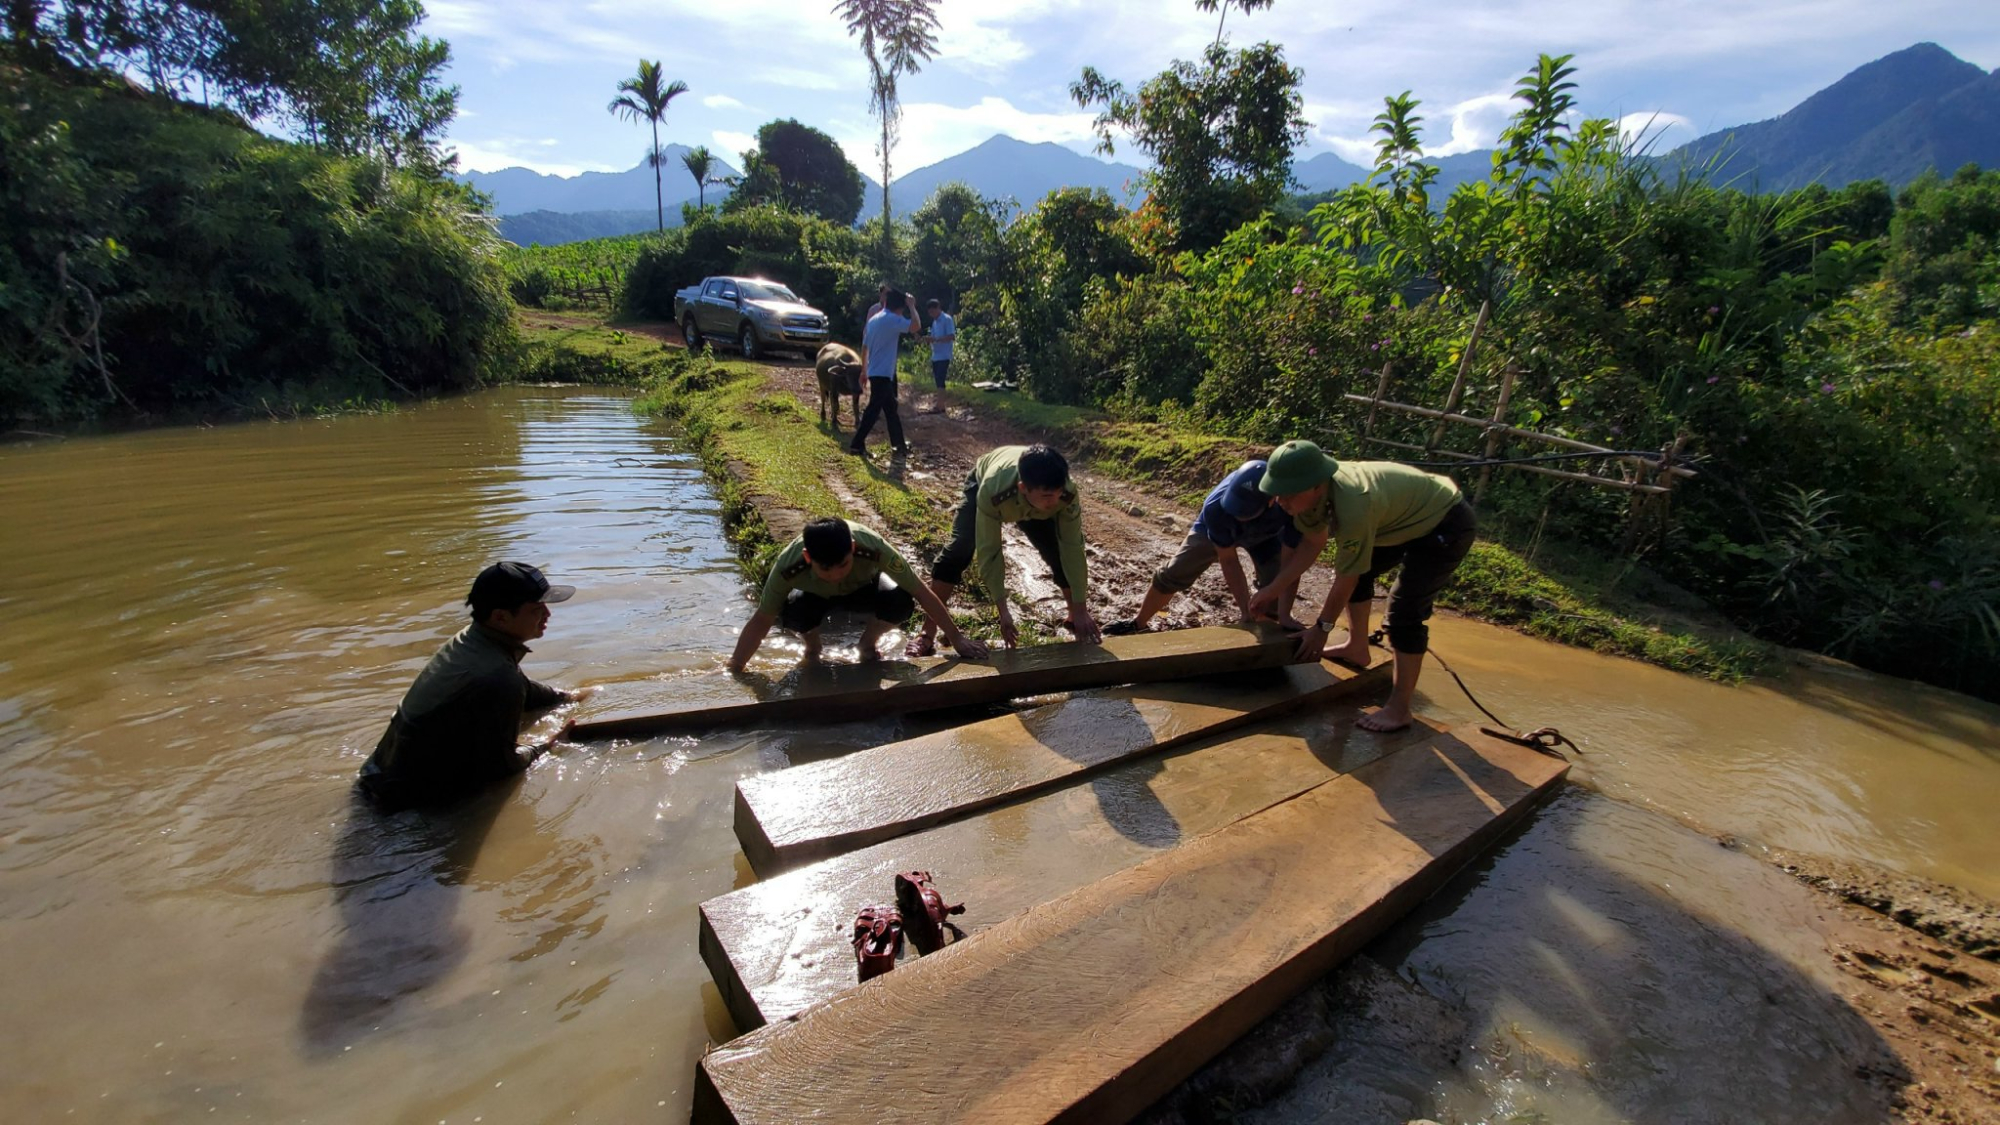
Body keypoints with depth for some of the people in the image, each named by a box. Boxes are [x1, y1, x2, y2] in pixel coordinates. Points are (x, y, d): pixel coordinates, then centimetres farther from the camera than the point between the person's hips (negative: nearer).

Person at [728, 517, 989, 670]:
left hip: (863, 588, 0)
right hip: (816, 595, 0)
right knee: (791, 612, -34)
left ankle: (869, 642, 1)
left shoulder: (872, 548, -41)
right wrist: (733, 670, -23)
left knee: (901, 602, -32)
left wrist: (957, 638, -27)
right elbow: (761, 621, -27)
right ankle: (812, 646, 2)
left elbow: (921, 592, -32)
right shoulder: (789, 566, -40)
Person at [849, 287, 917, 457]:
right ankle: (857, 445, -8)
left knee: (891, 408, 17)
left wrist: (864, 370, 24)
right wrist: (912, 306, -12)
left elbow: (864, 346, 17)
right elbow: (915, 326, -27)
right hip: (883, 373, -10)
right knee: (874, 409, -7)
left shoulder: (874, 319, 14)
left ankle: (898, 443, 25)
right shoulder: (892, 319, -13)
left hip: (875, 371, 10)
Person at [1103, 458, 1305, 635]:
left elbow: (1289, 563, -36)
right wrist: (1247, 610, -31)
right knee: (1172, 575, 1)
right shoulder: (1217, 507, -45)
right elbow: (1229, 561, -32)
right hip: (1214, 529, 0)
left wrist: (1284, 615, -38)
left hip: (1266, 536, 1)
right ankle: (1137, 623, 21)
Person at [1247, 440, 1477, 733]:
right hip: (1410, 516, 9)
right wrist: (1274, 588, 2)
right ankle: (1357, 648, 35)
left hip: (1447, 525, -9)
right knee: (1358, 571, 16)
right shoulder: (1313, 490, -15)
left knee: (1405, 610, -15)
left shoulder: (1354, 506, -40)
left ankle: (1399, 708, -5)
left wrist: (1322, 626, -14)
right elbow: (1313, 541, 2)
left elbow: (1346, 577, -27)